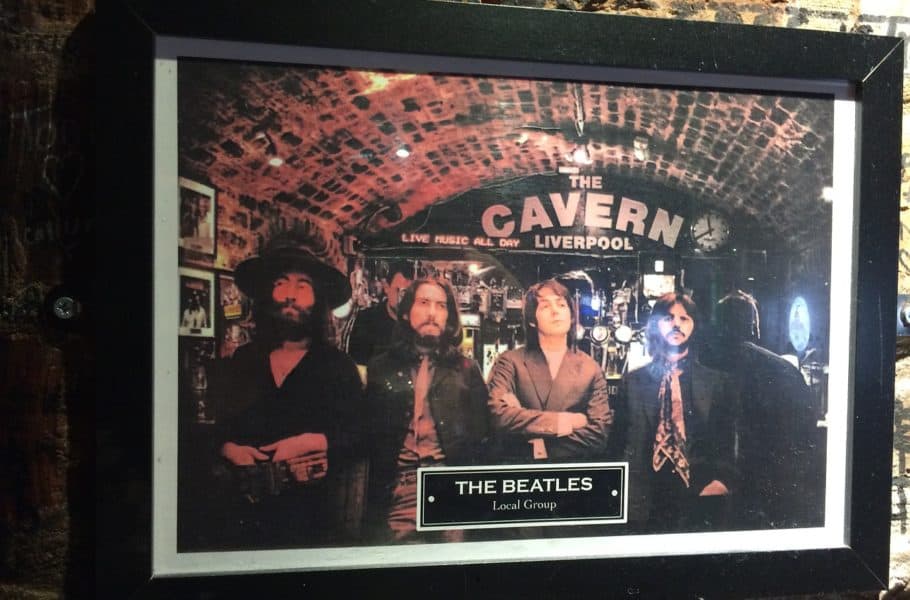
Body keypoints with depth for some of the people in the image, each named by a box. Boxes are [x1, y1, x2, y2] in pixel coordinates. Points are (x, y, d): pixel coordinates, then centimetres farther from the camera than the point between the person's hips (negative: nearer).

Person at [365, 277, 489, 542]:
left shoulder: (466, 369, 11)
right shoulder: (381, 367, 11)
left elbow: (480, 431, 8)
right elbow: (368, 428, 9)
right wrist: (373, 487, 1)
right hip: (396, 487, 0)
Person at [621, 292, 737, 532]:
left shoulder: (718, 383, 6)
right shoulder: (633, 382, 6)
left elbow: (728, 444, 5)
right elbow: (621, 444, 4)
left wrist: (721, 482, -11)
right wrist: (632, 501, -3)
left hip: (703, 503, 0)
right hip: (648, 502, 0)